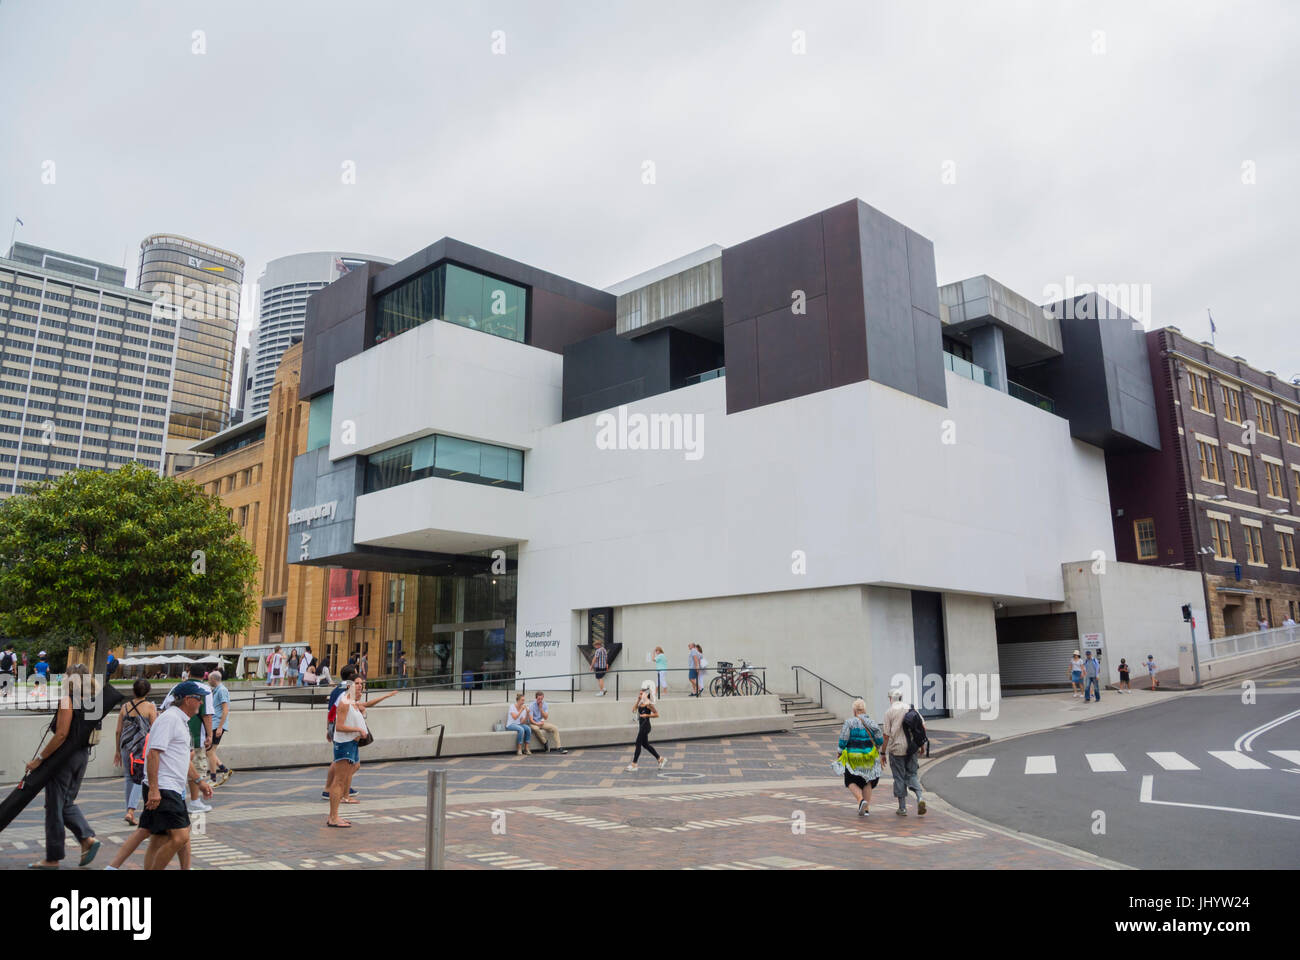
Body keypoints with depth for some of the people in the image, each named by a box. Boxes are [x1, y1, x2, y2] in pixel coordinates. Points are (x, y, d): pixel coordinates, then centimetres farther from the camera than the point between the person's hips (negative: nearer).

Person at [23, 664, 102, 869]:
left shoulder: (67, 700, -15)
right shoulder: (93, 702, 7)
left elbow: (61, 735, -20)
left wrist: (39, 758, -15)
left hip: (64, 757, -7)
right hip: (83, 755, 7)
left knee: (54, 806, 5)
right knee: (67, 802, 21)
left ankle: (52, 859, 13)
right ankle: (87, 838, 5)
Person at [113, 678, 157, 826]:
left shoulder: (125, 707, 4)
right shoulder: (150, 707, -6)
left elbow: (118, 731, 7)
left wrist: (118, 751, 17)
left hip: (126, 746, 4)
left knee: (129, 778, 14)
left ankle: (130, 810, 20)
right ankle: (131, 811, -14)